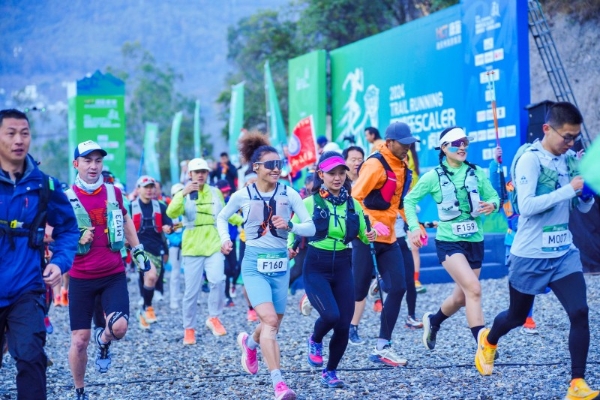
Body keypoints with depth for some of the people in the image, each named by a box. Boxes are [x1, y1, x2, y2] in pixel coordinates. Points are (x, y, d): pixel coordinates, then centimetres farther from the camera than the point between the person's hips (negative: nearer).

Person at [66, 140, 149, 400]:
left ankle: (103, 340, 18)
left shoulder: (113, 193, 2)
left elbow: (125, 221, 21)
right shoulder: (67, 199, -7)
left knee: (119, 327, -19)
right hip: (81, 279, -2)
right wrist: (75, 239, -18)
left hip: (114, 276, 2)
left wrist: (137, 250, 20)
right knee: (79, 340, 0)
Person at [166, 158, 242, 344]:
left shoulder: (216, 193, 9)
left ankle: (214, 318, -1)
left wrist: (242, 221, 10)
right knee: (192, 291, 0)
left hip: (214, 246, 2)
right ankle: (189, 328, 16)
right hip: (192, 248, -2)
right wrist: (183, 194, -31)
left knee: (217, 280, -21)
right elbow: (172, 213, -18)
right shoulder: (184, 194, 0)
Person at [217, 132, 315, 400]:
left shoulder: (289, 194, -2)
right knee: (269, 320, -21)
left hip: (280, 263, 3)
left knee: (273, 325, 14)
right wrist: (225, 239, -1)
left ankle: (249, 343, 50)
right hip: (254, 263, -3)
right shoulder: (242, 196, -3)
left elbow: (311, 228, -4)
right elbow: (221, 218, 16)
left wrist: (290, 225, -22)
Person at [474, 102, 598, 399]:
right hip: (531, 255, -4)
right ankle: (488, 341, 47)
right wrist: (568, 189, -30)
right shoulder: (530, 159, -16)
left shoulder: (571, 160, 3)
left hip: (564, 252, 5)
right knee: (517, 317, 15)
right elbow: (526, 205, -28)